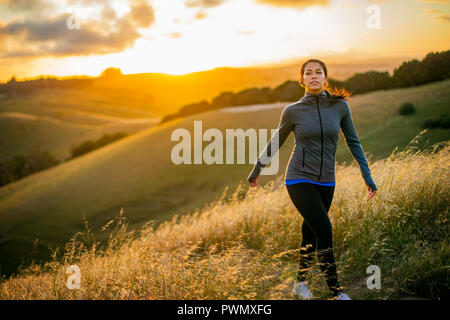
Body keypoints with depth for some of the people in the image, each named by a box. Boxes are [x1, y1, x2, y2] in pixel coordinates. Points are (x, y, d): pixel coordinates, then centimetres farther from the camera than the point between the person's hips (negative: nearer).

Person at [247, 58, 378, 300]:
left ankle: (300, 282, 31)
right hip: (299, 180, -3)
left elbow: (353, 141, 6)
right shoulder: (292, 111, -6)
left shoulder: (340, 106, -2)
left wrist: (367, 176, 3)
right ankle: (336, 291, -1)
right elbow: (275, 142, 8)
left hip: (325, 182, 3)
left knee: (310, 233, 11)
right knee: (324, 231, -13)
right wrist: (256, 169, 17)